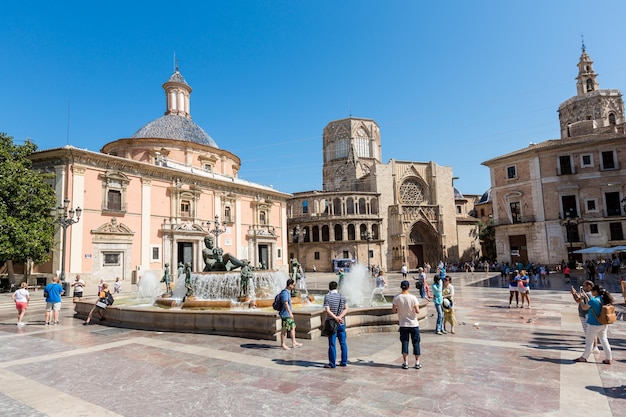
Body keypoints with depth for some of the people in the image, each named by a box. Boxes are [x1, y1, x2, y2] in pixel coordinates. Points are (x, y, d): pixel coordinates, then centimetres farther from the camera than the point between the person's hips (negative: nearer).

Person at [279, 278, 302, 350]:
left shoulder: (288, 291, 12)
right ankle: (283, 344, 11)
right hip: (285, 314, -10)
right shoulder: (285, 292, -19)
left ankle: (294, 343, 19)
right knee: (284, 329, 0)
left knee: (293, 327, 12)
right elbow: (285, 303, -25)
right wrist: (290, 313, -27)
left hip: (289, 314, 10)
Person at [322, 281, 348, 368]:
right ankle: (344, 362, 17)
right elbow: (346, 309, -3)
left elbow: (327, 310, -15)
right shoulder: (342, 297, 5)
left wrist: (335, 318, -16)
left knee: (332, 344, 1)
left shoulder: (327, 297, -6)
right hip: (341, 323, 4)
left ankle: (332, 363, 6)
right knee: (343, 343, 11)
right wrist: (339, 317, -12)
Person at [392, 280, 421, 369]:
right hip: (414, 324, -1)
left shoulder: (396, 298, -8)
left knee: (404, 343, 9)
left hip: (403, 325, 1)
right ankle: (417, 363, 17)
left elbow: (393, 310, -4)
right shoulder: (413, 297, -13)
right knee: (416, 343, 11)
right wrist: (416, 309, 7)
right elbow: (417, 311, -14)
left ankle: (405, 363, 10)